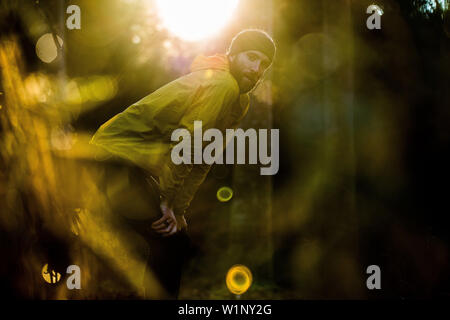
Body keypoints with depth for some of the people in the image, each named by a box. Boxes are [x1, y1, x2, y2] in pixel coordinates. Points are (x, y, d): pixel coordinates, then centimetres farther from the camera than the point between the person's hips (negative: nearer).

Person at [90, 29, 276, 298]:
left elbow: (202, 162, 12)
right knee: (172, 241, -11)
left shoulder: (240, 102, 14)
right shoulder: (222, 84, -16)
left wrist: (177, 208, 4)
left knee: (173, 241, 16)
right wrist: (167, 201, -14)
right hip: (118, 153, -10)